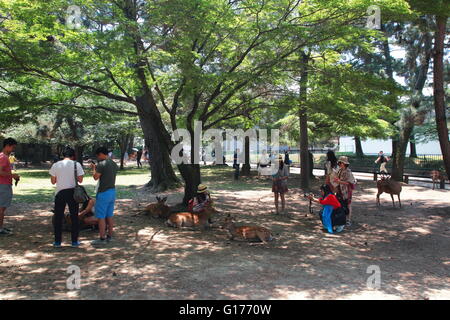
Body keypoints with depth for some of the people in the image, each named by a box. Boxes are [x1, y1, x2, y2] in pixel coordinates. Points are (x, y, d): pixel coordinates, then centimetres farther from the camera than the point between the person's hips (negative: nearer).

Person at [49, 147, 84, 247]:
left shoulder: (56, 165, -2)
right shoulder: (77, 164, -5)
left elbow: (53, 181, 2)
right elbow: (80, 180, -3)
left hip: (60, 193, 1)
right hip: (73, 192, 0)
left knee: (58, 218, 11)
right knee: (74, 217, 9)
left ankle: (57, 242, 14)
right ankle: (74, 241, 13)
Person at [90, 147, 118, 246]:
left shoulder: (101, 164, -15)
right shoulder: (114, 164, 10)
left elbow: (96, 177, -14)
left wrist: (93, 168, 3)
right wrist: (97, 167, 20)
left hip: (103, 193, -8)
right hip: (112, 191, 8)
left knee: (101, 217, -2)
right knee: (109, 216, 14)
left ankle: (102, 239, 1)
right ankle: (109, 236, 20)